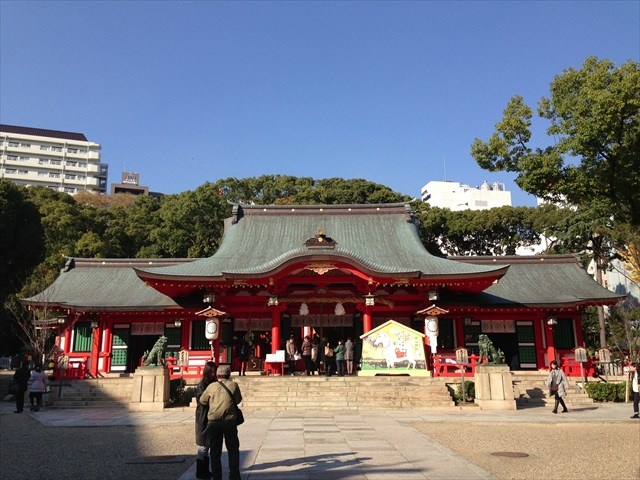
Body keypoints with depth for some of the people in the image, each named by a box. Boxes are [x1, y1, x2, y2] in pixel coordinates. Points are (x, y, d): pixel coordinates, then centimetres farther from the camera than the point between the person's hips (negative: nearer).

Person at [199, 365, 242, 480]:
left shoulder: (212, 386, -1)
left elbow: (202, 401, 10)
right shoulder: (233, 385, -2)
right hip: (229, 422, 0)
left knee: (215, 451, 12)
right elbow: (238, 400, 9)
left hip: (213, 422, 1)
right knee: (233, 449, 12)